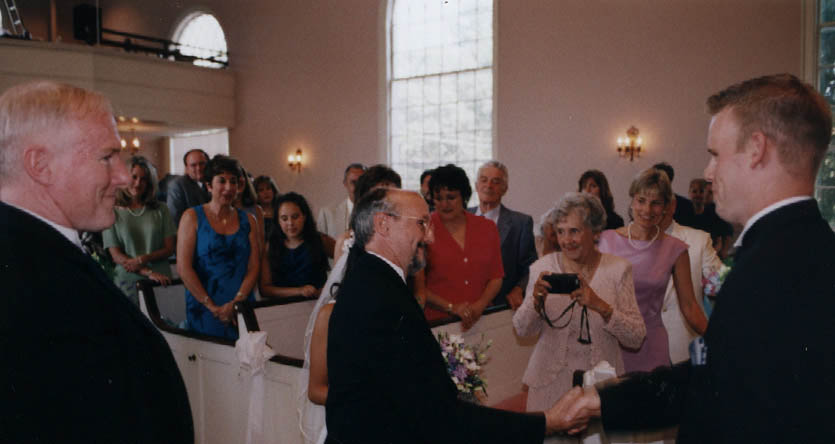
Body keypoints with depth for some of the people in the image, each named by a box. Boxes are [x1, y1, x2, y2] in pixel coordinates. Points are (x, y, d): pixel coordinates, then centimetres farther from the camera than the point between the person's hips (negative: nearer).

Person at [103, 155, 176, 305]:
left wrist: (143, 259, -12)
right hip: (128, 281, -1)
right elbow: (116, 256, -2)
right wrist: (148, 272, -12)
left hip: (162, 280, 1)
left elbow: (169, 249, 5)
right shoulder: (112, 212, 2)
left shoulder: (160, 210, 6)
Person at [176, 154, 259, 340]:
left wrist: (237, 302, -11)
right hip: (204, 311, -2)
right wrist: (212, 307, -10)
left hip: (241, 309, 2)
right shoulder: (193, 217, 2)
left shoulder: (247, 220, 11)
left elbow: (253, 267, 5)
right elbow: (183, 267, -5)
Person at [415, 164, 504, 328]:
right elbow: (417, 287, -1)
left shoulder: (487, 228, 7)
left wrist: (479, 306, -7)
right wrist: (451, 307, -10)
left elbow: (496, 277, 9)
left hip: (479, 320, 3)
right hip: (437, 322, -3)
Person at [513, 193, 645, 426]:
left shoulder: (618, 269, -5)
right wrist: (536, 300, -23)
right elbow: (523, 331, -4)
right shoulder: (543, 267, -4)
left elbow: (636, 339, -10)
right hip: (551, 381, 0)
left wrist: (601, 306, -25)